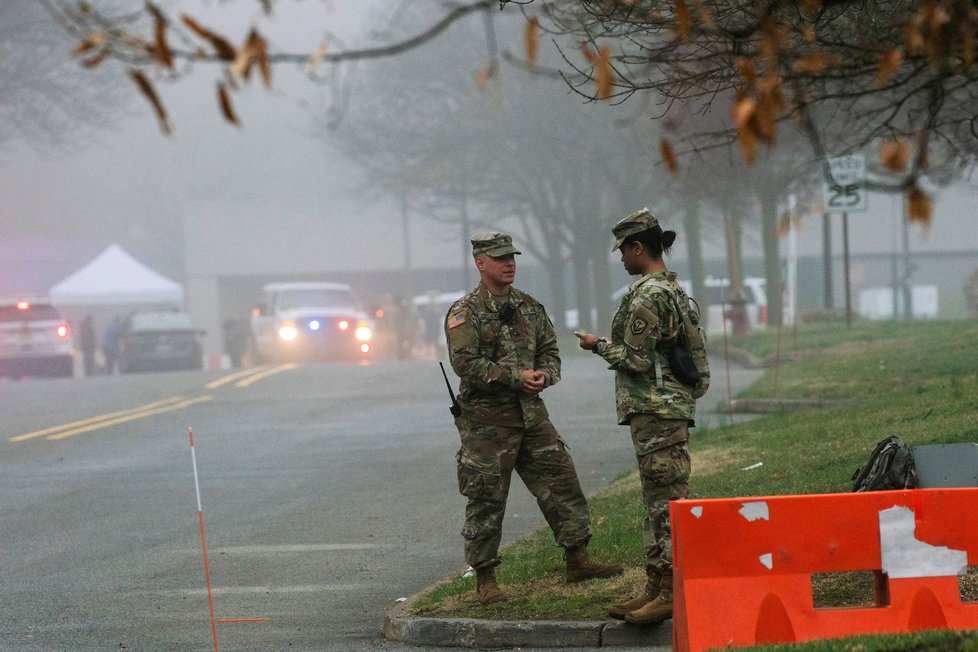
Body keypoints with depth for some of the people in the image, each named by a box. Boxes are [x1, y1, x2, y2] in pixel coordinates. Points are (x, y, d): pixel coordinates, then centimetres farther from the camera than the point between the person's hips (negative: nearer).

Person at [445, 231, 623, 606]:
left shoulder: (530, 308, 14)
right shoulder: (465, 313, -6)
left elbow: (550, 352, 15)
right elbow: (467, 363, -16)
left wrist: (544, 375, -9)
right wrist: (516, 377, -20)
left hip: (531, 413, 6)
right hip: (487, 419, -6)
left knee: (560, 481, 4)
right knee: (486, 500, -2)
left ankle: (577, 560, 11)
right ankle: (485, 579, 6)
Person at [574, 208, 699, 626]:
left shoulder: (646, 296, -16)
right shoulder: (672, 289, 15)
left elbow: (636, 360, -17)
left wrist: (598, 345, -3)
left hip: (655, 411, -11)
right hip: (669, 407, 11)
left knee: (666, 502, -10)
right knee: (658, 502, 13)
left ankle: (673, 593, -11)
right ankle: (655, 588, 17)